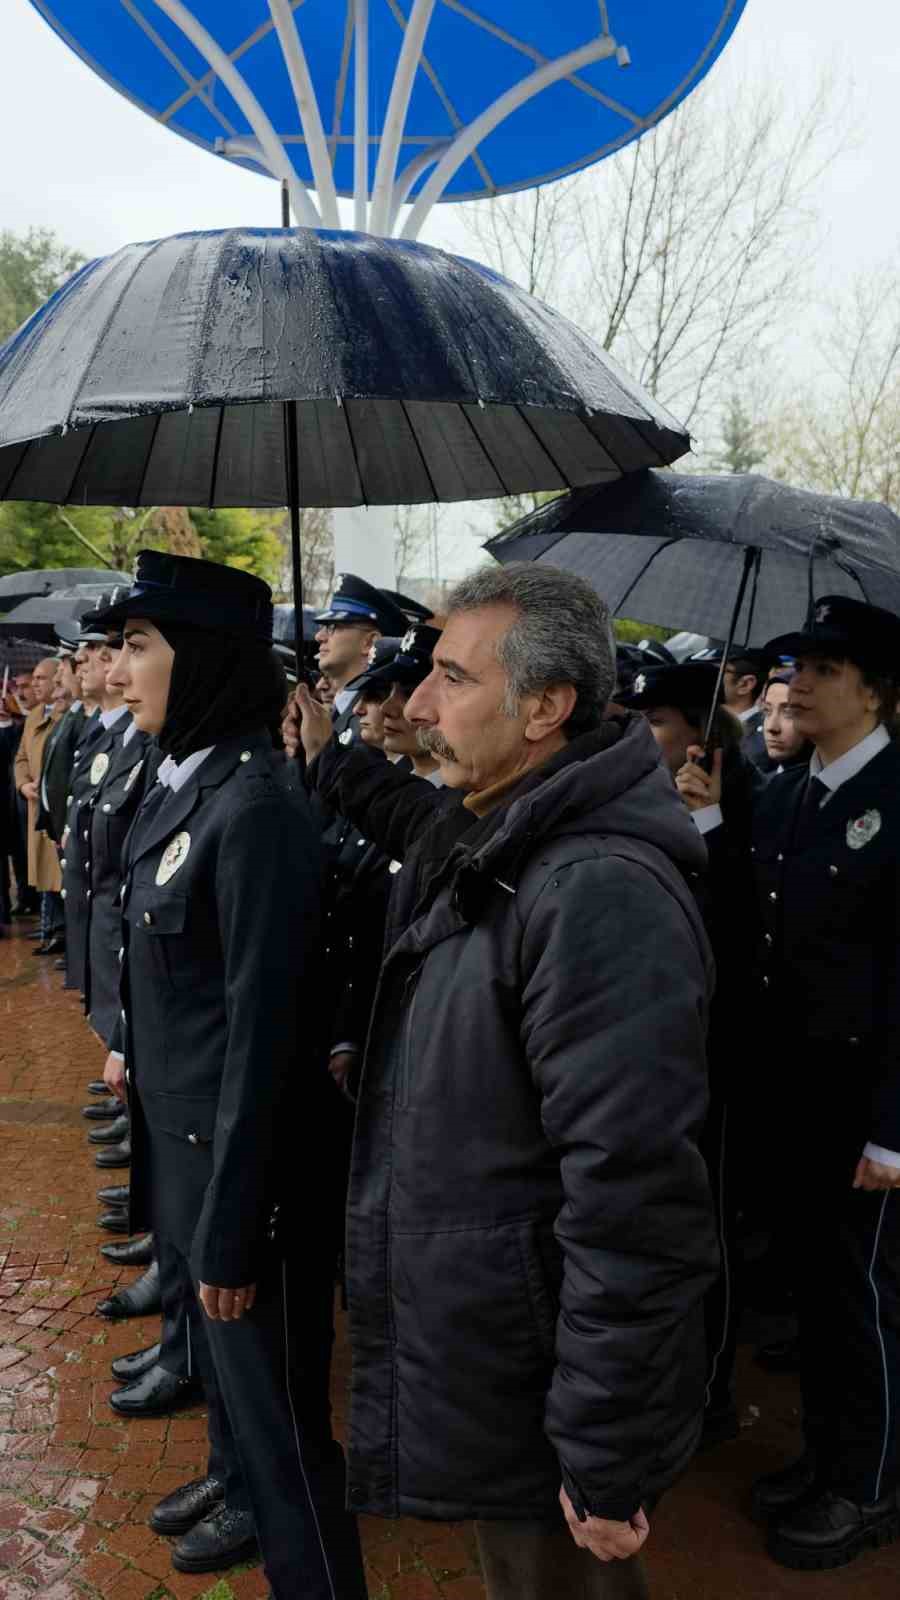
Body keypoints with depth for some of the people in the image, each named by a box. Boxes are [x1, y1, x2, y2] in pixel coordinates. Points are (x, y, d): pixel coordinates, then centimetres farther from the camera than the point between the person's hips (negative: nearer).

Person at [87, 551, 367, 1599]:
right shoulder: (182, 784, 1)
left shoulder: (255, 812, -25)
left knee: (273, 1389, 9)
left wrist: (230, 1226, -19)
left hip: (241, 1151, -9)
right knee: (217, 1348, 31)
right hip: (183, 1132, 9)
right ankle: (234, 1477, 57)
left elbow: (262, 1030, -23)